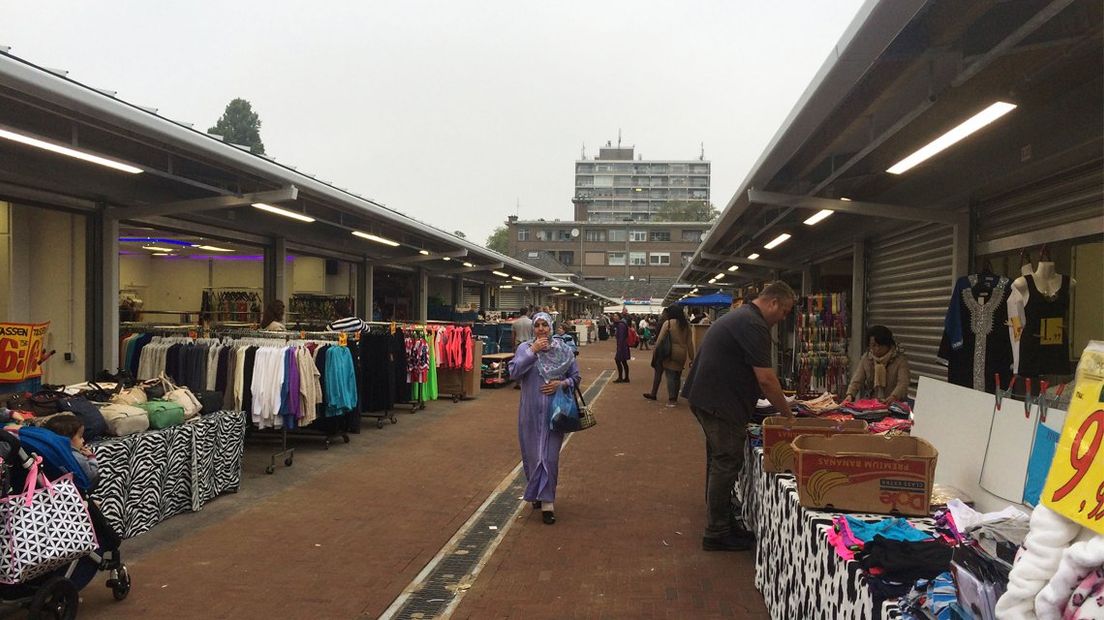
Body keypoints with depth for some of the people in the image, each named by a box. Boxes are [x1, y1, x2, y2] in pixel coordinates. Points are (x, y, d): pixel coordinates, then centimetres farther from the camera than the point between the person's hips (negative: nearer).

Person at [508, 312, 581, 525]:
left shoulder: (563, 350, 2)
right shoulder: (525, 348, -1)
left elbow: (575, 377, 9)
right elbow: (514, 372, -15)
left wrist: (562, 383, -11)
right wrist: (532, 351, -18)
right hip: (531, 412, 0)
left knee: (550, 456, -3)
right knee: (532, 454, 8)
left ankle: (547, 503, 3)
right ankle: (536, 493, 32)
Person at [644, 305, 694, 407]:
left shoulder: (668, 323, -6)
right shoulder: (686, 324, 8)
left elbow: (660, 339, -9)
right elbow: (690, 342, 10)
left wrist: (655, 350, 0)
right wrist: (691, 357, 14)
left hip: (670, 353, -4)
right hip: (682, 353, 5)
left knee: (670, 375, -3)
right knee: (677, 376, 13)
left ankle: (671, 399, -10)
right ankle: (675, 398, 19)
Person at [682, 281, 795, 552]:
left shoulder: (738, 317, 18)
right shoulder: (754, 325, -16)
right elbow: (766, 379, -19)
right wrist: (787, 413, -8)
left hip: (705, 397, 11)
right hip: (720, 405, -11)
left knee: (720, 461, 17)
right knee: (726, 463, -3)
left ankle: (719, 524, 28)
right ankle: (717, 533, 5)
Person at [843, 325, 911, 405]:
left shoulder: (900, 359, -2)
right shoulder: (866, 358, 10)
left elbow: (903, 383, -16)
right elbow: (857, 381, 3)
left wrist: (894, 397, -37)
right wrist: (850, 395, -18)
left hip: (894, 405, -2)